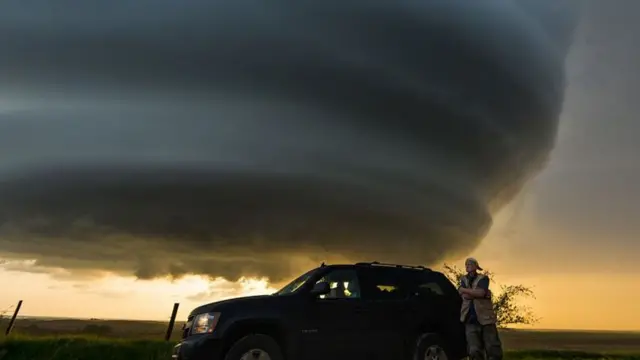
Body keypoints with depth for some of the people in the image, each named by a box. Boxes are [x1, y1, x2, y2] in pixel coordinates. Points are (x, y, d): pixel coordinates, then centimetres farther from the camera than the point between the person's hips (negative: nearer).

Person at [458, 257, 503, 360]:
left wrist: (463, 289, -5)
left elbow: (480, 293, -13)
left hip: (485, 317, -2)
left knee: (493, 349, -2)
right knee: (474, 351, -7)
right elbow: (464, 296, 0)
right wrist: (476, 293, -9)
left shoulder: (483, 278, 6)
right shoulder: (463, 280, 17)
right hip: (471, 320, 2)